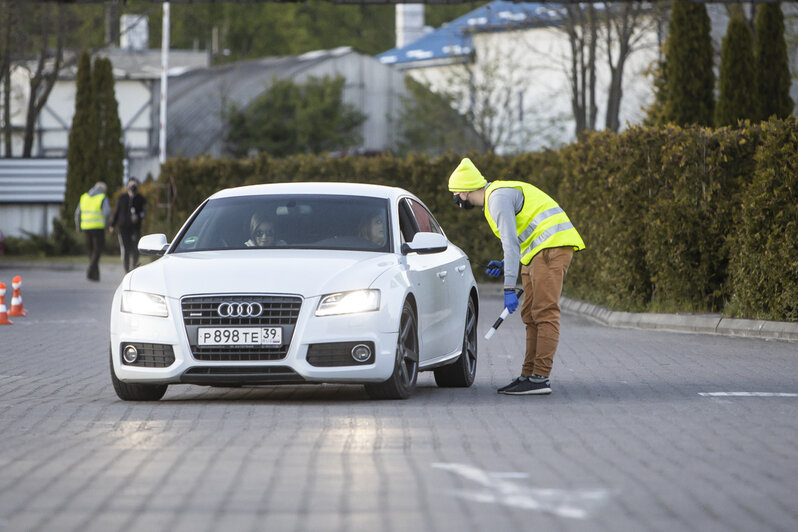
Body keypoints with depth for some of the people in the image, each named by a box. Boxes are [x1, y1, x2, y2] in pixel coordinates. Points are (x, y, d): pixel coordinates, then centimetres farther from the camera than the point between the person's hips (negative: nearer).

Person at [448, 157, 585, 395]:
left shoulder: (498, 197, -12)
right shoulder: (496, 196, 21)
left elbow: (511, 243, -20)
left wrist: (509, 287, -22)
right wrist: (505, 265, 14)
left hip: (553, 247, -11)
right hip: (539, 252, 11)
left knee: (544, 313, -13)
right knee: (531, 315, 10)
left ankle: (540, 378, -18)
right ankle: (528, 375, 11)